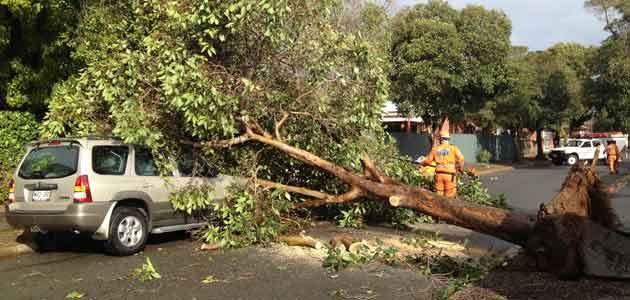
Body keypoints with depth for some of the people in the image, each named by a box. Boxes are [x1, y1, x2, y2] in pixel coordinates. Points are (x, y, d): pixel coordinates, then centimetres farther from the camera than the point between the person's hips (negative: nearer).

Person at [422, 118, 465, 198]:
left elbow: (428, 160, 12)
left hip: (439, 174, 2)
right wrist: (461, 168, 2)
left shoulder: (435, 148, 4)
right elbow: (460, 158, -16)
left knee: (439, 195, 12)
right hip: (450, 175, -2)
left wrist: (423, 163, 34)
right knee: (449, 195, 3)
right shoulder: (453, 148, -3)